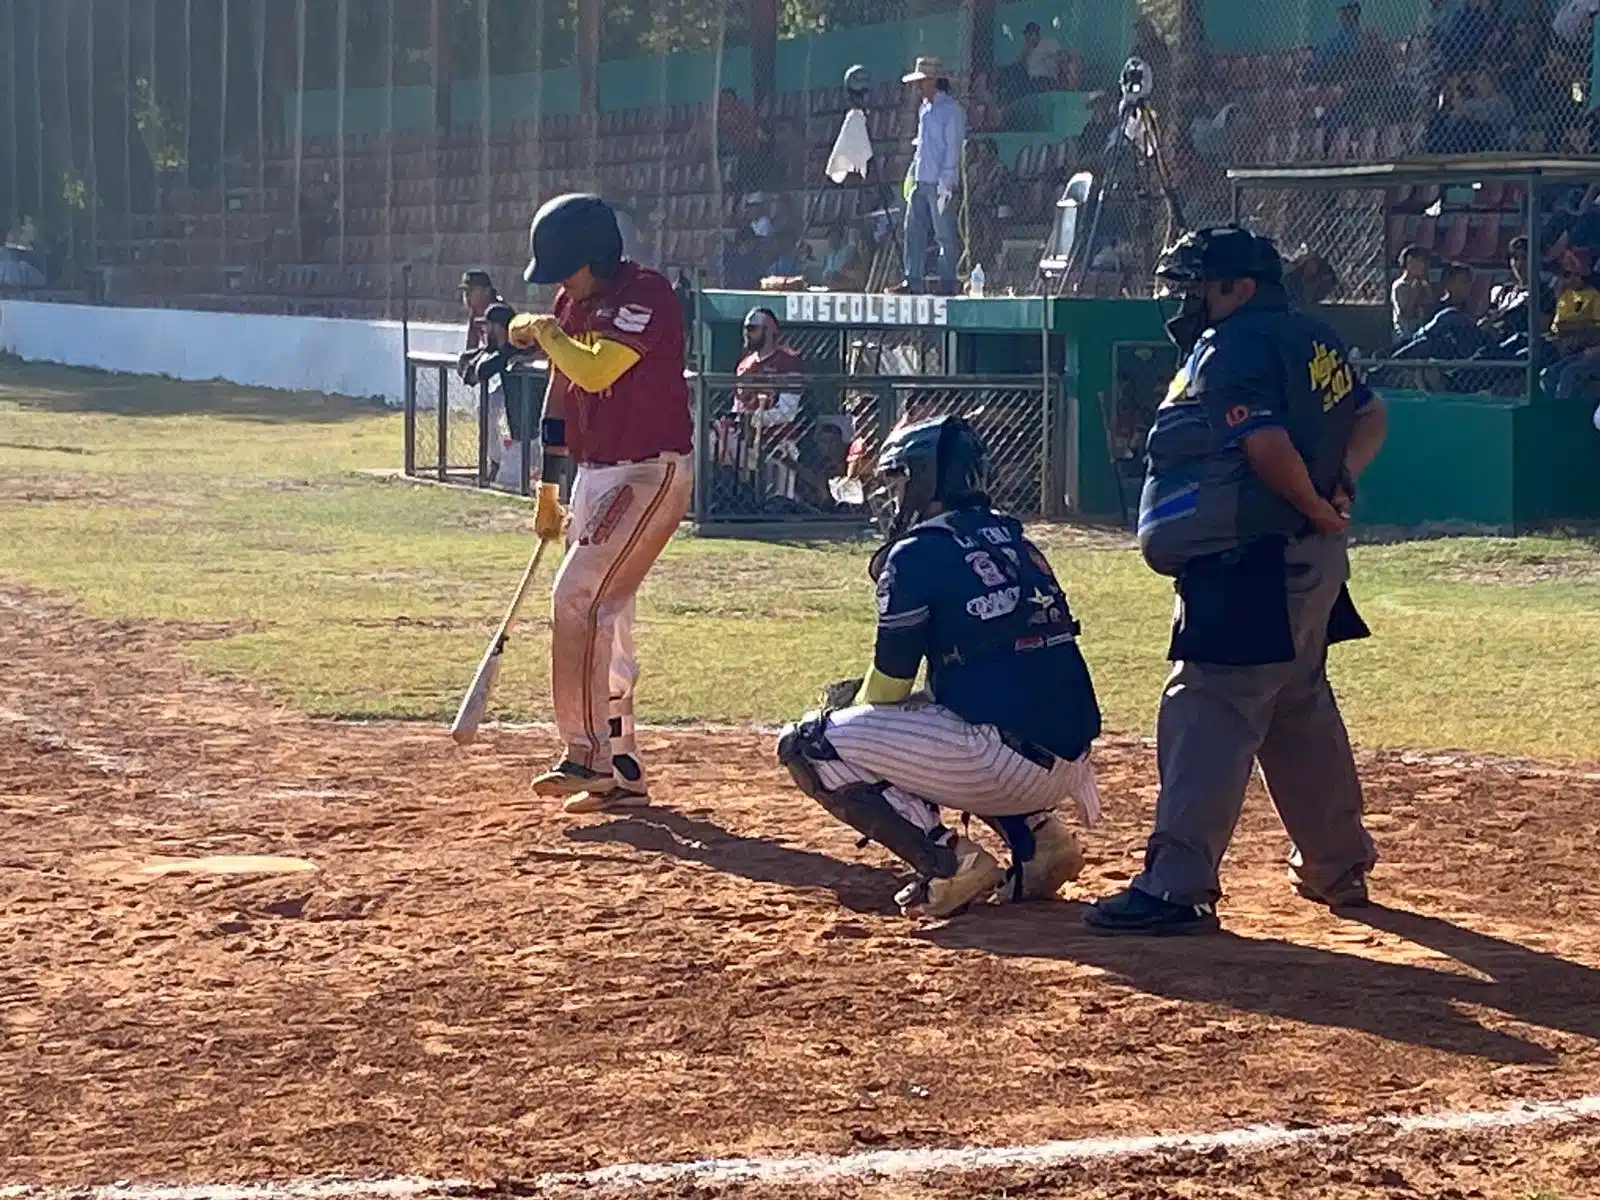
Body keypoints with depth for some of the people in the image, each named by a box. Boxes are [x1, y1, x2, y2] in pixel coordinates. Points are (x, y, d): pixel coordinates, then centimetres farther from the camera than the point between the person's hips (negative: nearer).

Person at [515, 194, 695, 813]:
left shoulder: (648, 296, -16)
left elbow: (597, 372, -28)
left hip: (650, 473, -9)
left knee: (578, 598, -17)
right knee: (603, 617, 9)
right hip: (593, 473, 9)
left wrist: (545, 334, -11)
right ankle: (622, 771, 15)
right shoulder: (573, 302, 10)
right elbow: (561, 397, 16)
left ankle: (588, 755, -15)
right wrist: (548, 489, 17)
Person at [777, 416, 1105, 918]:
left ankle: (949, 861, -9)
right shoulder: (1014, 543, 18)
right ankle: (1037, 834, 15)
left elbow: (887, 689, -1)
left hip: (1005, 762, -8)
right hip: (1067, 764, 8)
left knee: (808, 744, 0)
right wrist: (861, 700, 31)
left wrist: (851, 705, 23)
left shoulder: (917, 553, -4)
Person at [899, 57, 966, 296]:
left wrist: (945, 182, -17)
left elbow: (953, 149, -12)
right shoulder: (924, 109, 17)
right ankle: (914, 281, 7)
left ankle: (948, 284, 0)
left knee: (946, 235, -4)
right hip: (921, 182, 8)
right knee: (914, 231, 4)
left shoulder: (951, 110, -8)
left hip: (940, 183, -8)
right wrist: (913, 173, 17)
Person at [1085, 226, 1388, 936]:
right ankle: (1338, 864, 34)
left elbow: (1267, 445, -25)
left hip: (1250, 567, -10)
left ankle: (1177, 885, -15)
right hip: (1313, 559, 10)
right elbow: (1370, 416, 21)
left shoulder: (1232, 347, -14)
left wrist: (1316, 507, -11)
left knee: (1208, 712, -11)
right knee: (1300, 708, 22)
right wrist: (1340, 485, 6)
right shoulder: (1314, 339, 15)